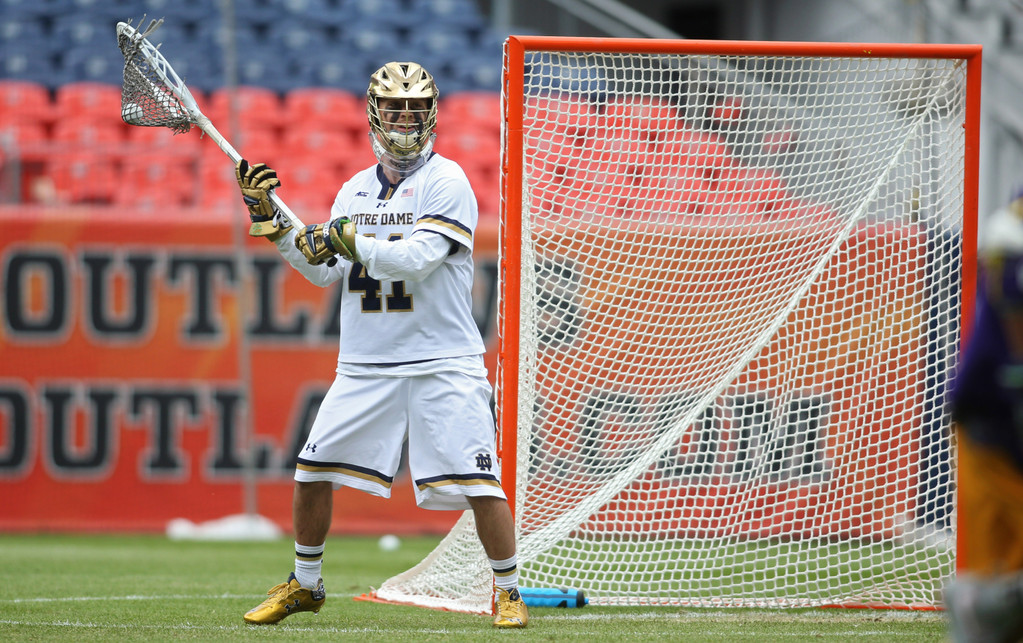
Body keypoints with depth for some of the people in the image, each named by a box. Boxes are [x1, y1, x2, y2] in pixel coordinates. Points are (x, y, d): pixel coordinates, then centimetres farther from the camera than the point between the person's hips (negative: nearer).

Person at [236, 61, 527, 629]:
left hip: (443, 363, -5)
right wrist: (271, 219, 3)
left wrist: (349, 240, -19)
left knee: (478, 482, -12)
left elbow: (417, 259, -19)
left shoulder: (446, 182, -6)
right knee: (313, 472, 3)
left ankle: (508, 592, 3)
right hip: (366, 364, 5)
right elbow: (323, 270, 9)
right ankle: (304, 584, 21)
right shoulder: (356, 190, 13)